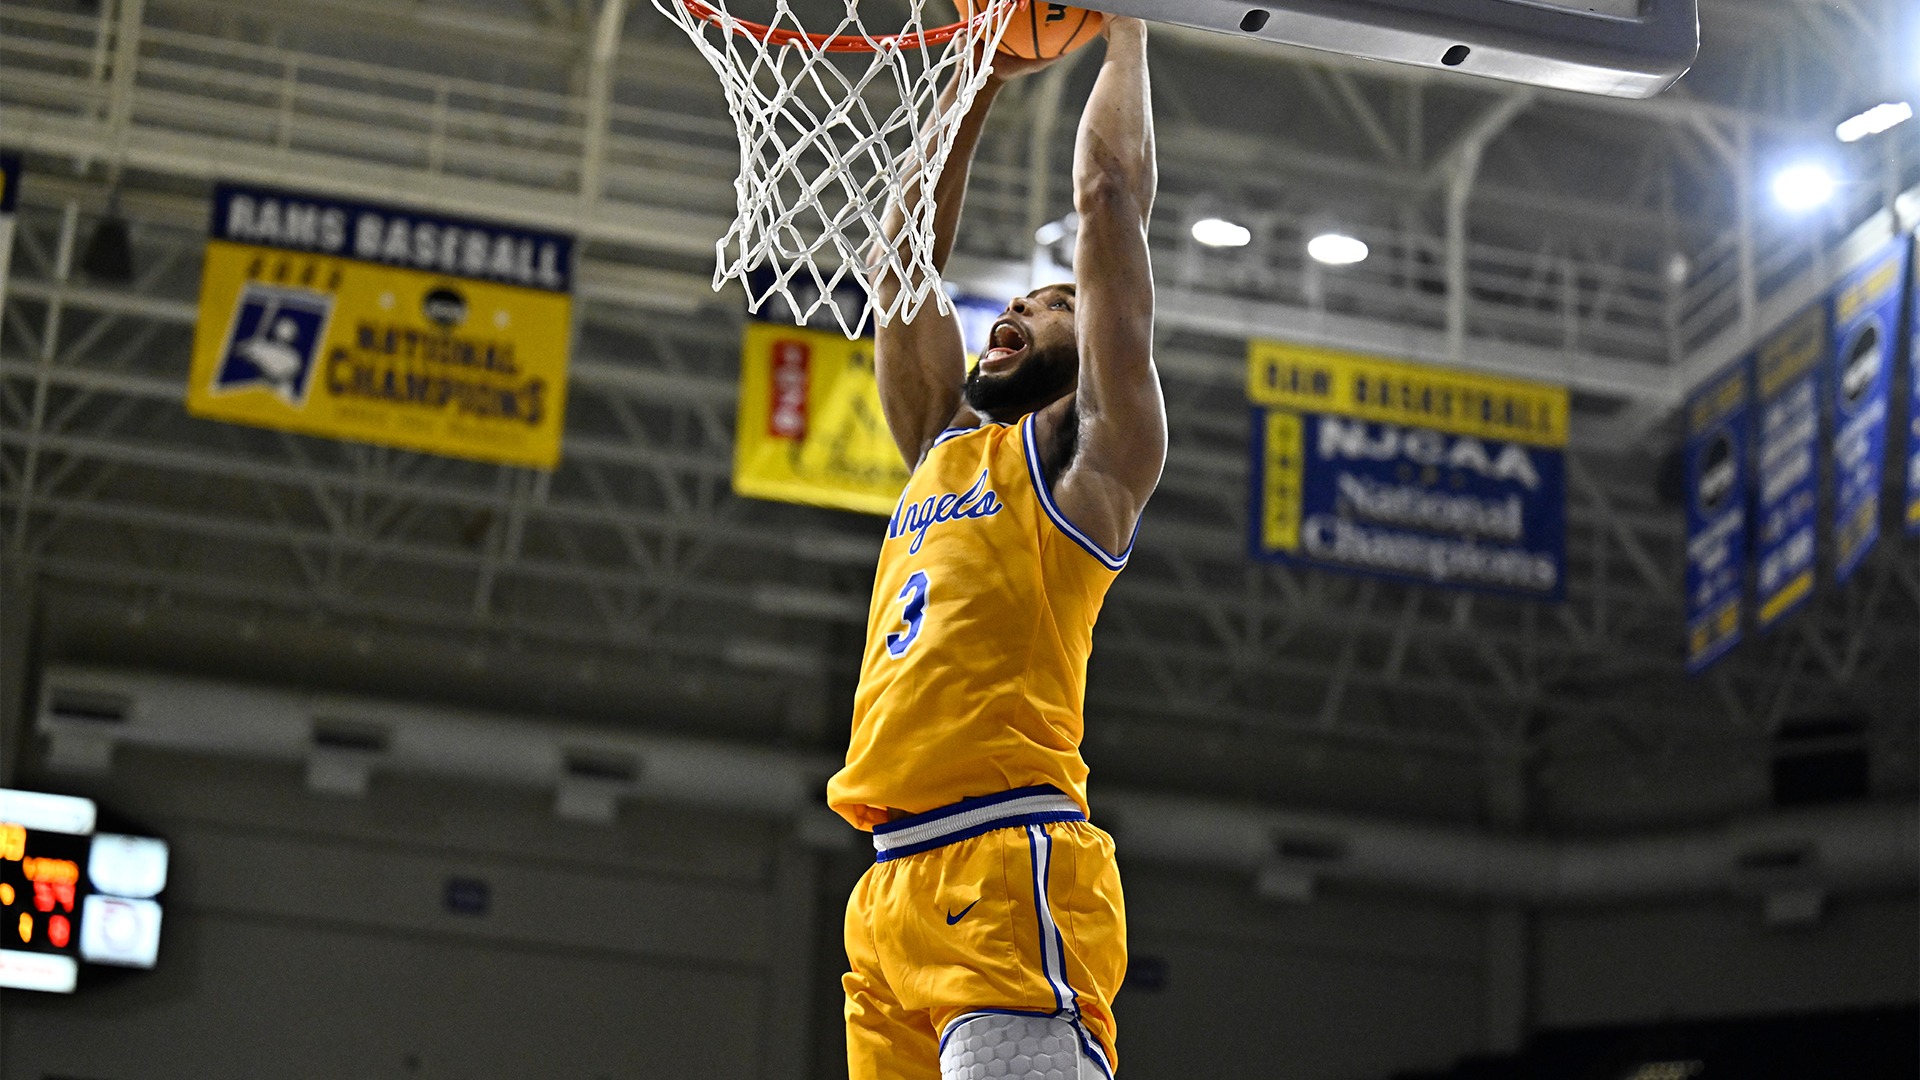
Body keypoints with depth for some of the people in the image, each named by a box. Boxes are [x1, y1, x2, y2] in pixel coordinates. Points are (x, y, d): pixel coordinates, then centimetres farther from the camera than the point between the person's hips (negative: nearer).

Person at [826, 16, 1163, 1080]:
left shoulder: (1089, 447, 8)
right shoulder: (942, 447, 26)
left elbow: (1107, 194, 6)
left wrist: (1123, 34, 17)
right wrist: (978, 80, 32)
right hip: (893, 882, 7)